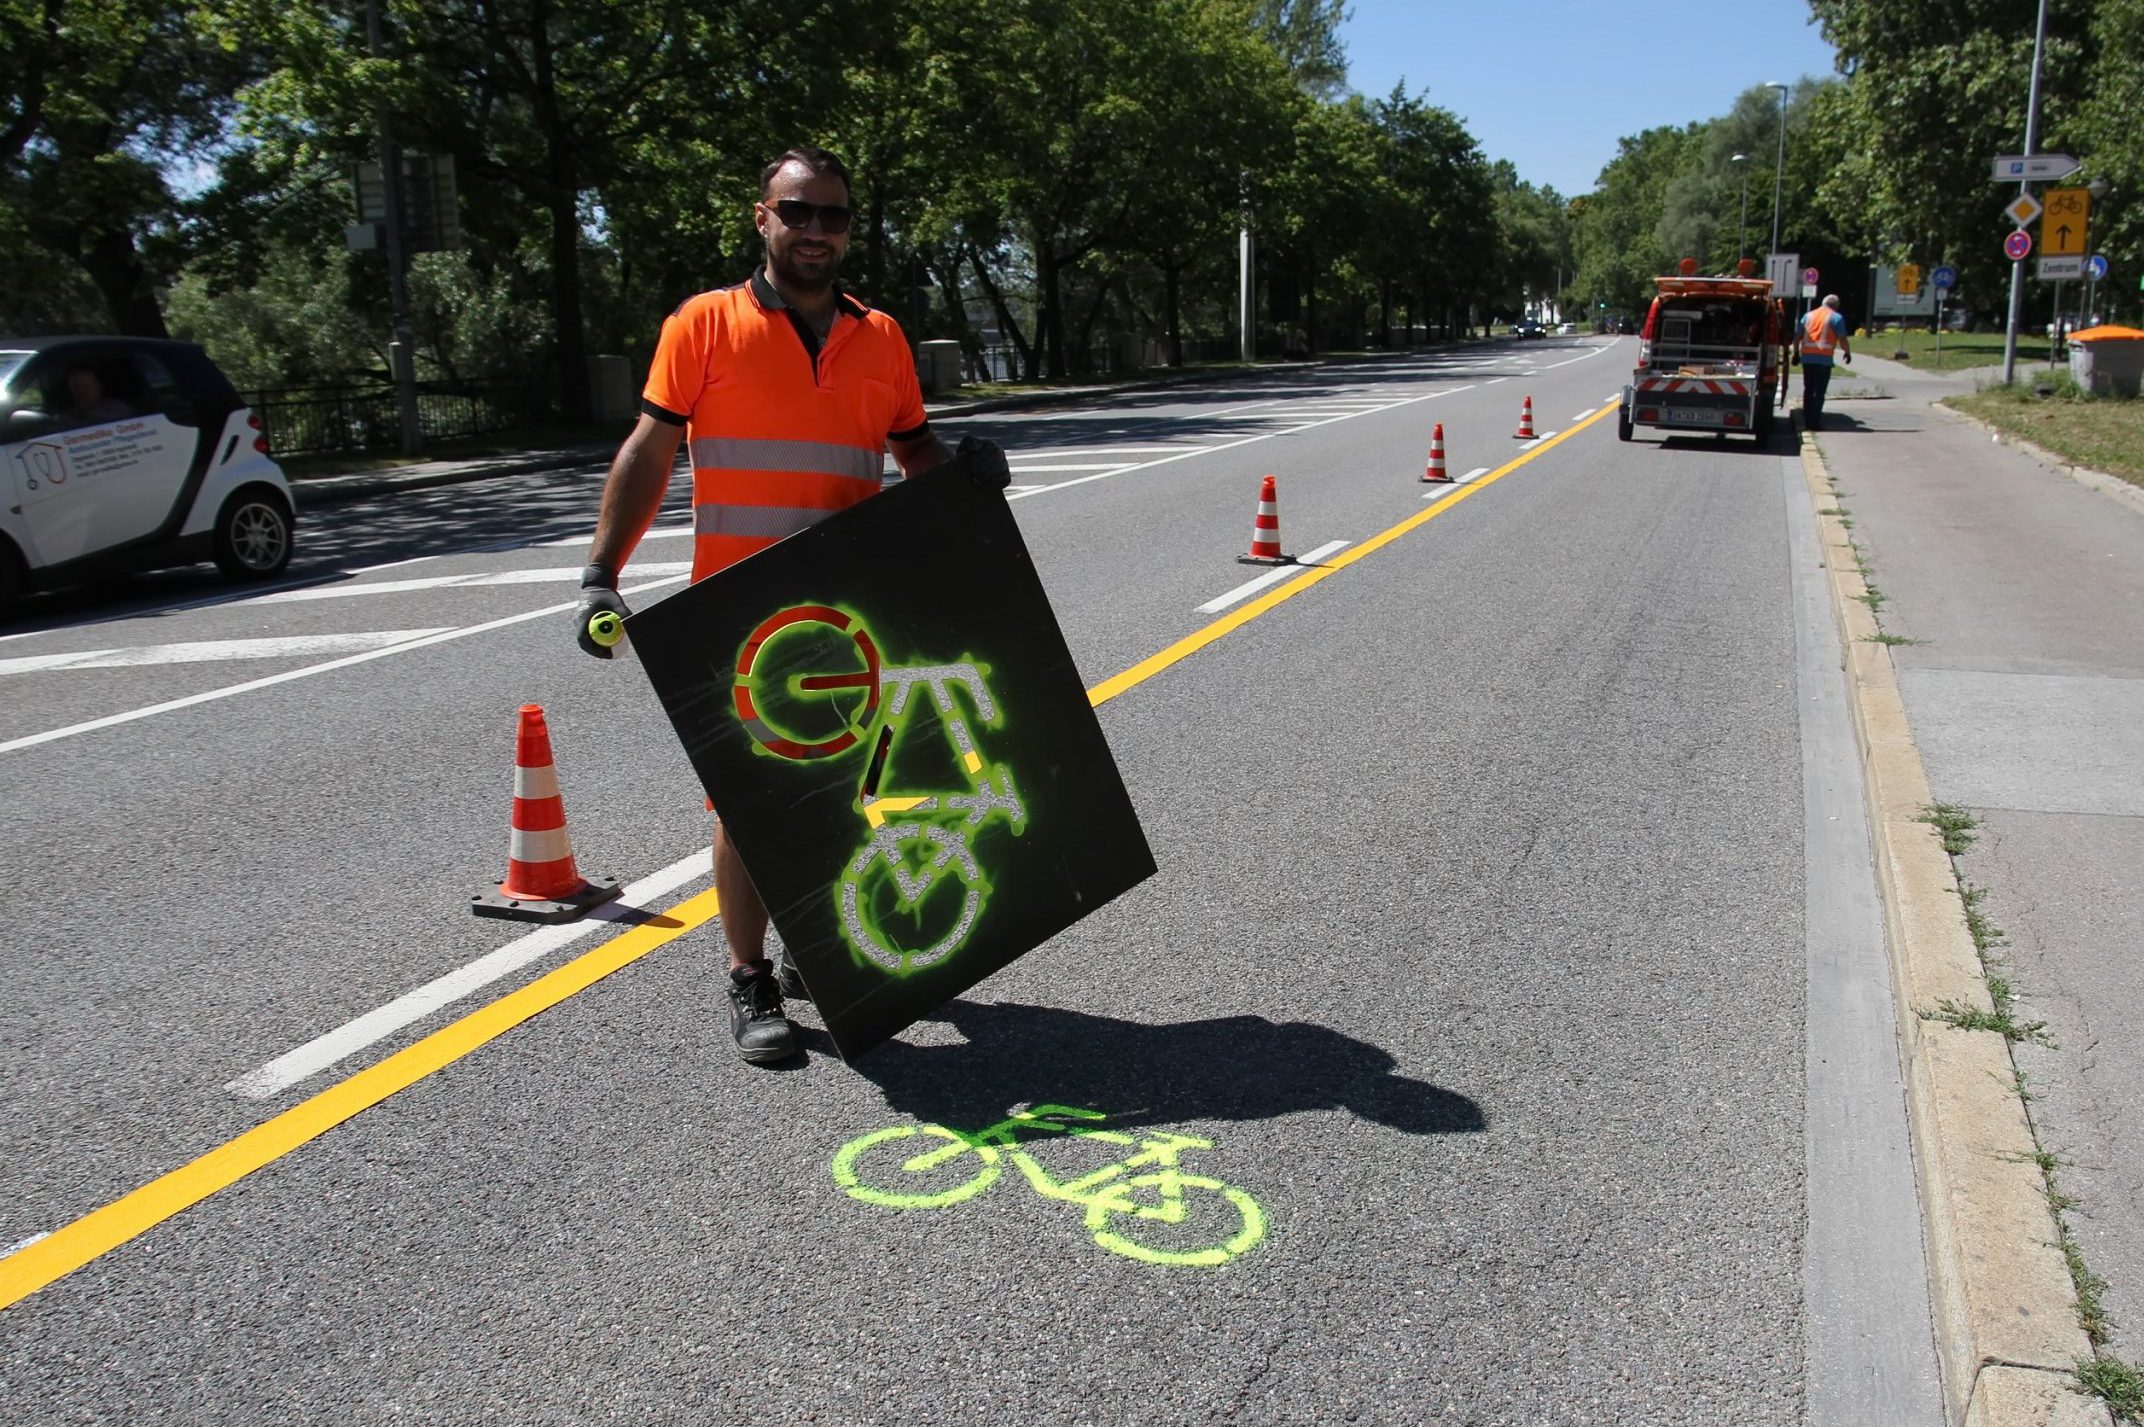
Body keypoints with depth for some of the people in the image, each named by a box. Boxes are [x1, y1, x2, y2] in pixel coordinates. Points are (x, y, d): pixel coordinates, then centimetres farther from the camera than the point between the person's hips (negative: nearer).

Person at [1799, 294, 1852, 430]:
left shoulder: (1809, 315, 15)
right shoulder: (1836, 317, 1)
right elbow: (1842, 339, -4)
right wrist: (1847, 352, 11)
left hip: (1807, 357, 4)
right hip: (1824, 358, -4)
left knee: (1808, 390, 12)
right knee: (1819, 392, -2)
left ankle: (1807, 422, 14)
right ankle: (1814, 423, -6)